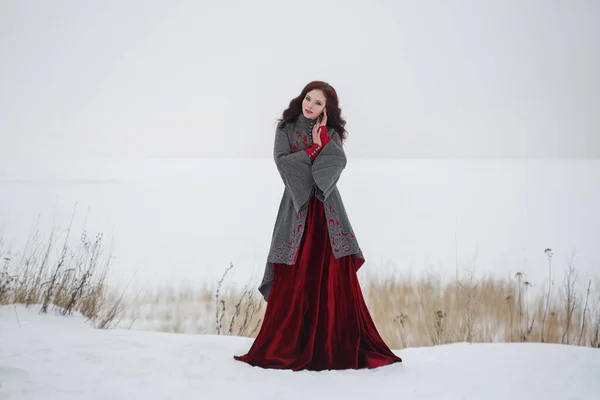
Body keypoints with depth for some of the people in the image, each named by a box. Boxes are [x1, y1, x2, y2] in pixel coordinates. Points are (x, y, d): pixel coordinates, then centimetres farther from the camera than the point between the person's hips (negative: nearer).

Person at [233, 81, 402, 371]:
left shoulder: (331, 132, 11)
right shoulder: (285, 128, 8)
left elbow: (339, 162, -6)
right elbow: (281, 161, -7)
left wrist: (323, 136, -7)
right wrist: (314, 149, -6)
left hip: (327, 208, 2)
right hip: (297, 207, -1)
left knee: (333, 276, -5)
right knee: (294, 279, -6)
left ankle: (340, 346, -2)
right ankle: (286, 347, -2)